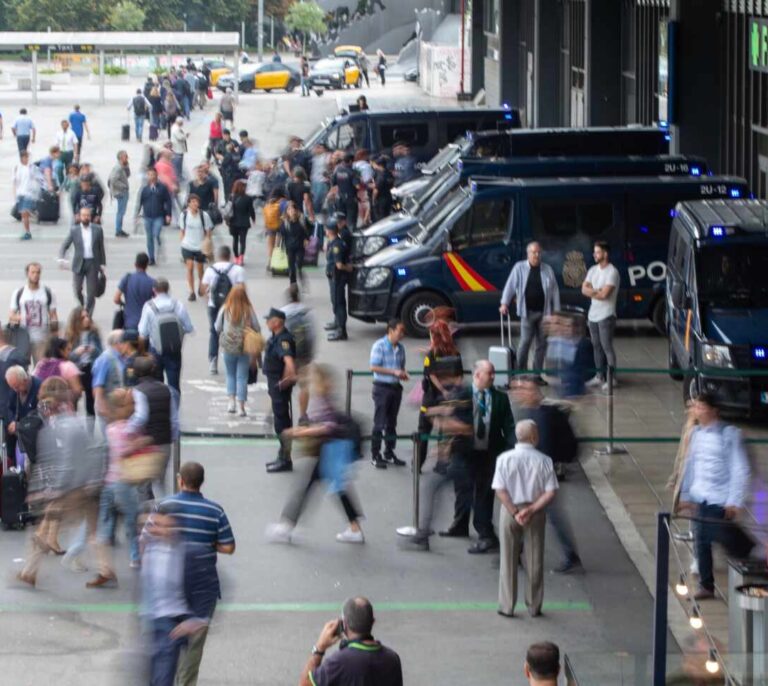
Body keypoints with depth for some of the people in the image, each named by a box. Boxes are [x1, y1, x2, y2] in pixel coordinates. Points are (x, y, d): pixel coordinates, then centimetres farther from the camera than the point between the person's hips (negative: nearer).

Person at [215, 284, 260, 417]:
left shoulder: (225, 309, -9)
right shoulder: (249, 310, -11)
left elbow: (217, 328, 0)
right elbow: (257, 329, -4)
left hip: (229, 348, 1)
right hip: (245, 348, -1)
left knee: (231, 375, 20)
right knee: (242, 377, 8)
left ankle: (231, 401, 6)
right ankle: (242, 407, 6)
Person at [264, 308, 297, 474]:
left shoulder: (283, 340, -23)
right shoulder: (275, 337, 9)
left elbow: (289, 362, -38)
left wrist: (287, 379, -26)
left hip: (280, 386, -11)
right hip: (275, 384, 11)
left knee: (282, 423, -5)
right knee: (282, 422, 18)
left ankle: (285, 460, 0)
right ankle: (283, 457, 28)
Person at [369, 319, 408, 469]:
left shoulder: (400, 348, 10)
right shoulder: (379, 346, -12)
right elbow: (374, 367, -16)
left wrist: (403, 374, -1)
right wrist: (394, 372, -20)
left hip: (396, 387, 7)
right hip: (382, 388, -7)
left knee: (392, 423, 13)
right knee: (379, 423, -4)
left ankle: (389, 453, 22)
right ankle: (375, 456, 2)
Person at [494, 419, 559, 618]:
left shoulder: (505, 459, -8)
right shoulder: (544, 461, -8)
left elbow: (500, 490, -13)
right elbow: (551, 493, -12)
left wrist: (515, 512, -13)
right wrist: (531, 510, -14)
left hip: (510, 510, 0)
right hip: (535, 511, 0)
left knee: (508, 560, 10)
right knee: (534, 562, 11)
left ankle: (507, 606, 12)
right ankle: (534, 606, 16)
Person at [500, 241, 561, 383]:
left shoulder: (547, 270, 9)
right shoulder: (519, 268, 2)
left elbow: (555, 291, 11)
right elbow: (510, 286, -2)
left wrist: (556, 310, 7)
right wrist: (505, 303, -12)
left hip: (544, 312, 3)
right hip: (527, 312, -3)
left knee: (542, 344, 6)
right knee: (525, 342, -9)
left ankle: (537, 374, 12)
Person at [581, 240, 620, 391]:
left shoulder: (612, 272, -13)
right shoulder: (593, 270, 11)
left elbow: (604, 294, -20)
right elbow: (584, 289, 3)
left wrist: (591, 291, -4)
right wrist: (598, 291, -13)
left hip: (606, 316, -7)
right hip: (593, 315, 7)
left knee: (607, 347, -6)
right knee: (597, 346, 11)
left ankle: (611, 378, -2)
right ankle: (600, 376, 18)